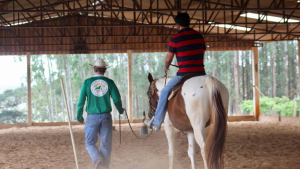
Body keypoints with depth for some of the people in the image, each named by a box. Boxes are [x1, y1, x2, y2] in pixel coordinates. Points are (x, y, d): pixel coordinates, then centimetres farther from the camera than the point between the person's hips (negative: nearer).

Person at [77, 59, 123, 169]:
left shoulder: (87, 82, -3)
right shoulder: (109, 82, -2)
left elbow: (81, 102, -2)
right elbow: (117, 99, -3)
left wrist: (79, 117, 10)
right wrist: (120, 110, 18)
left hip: (92, 118, -1)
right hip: (106, 117, 1)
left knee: (90, 143, 9)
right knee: (106, 144, 10)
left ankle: (98, 160, -16)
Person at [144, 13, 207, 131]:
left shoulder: (175, 39, -5)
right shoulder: (199, 36, 11)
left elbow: (168, 59, 3)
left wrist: (166, 67, 25)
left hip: (184, 74, -5)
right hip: (200, 72, 5)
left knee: (165, 92, 10)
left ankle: (156, 122, 11)